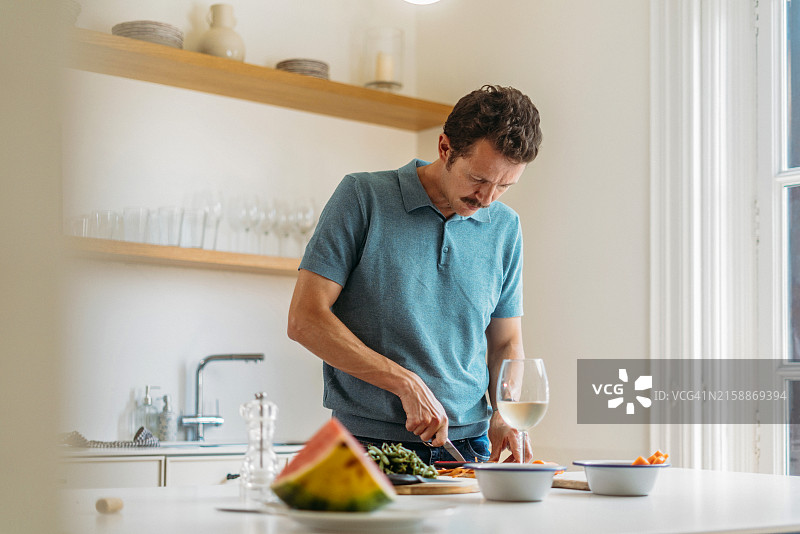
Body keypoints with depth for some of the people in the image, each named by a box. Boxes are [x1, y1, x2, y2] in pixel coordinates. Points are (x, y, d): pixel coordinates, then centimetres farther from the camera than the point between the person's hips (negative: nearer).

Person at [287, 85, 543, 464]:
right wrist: (406, 384, -15)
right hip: (370, 443, -4)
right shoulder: (362, 197, -4)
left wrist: (506, 416, -1)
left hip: (469, 446, 4)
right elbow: (305, 319, -9)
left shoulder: (504, 227, 11)